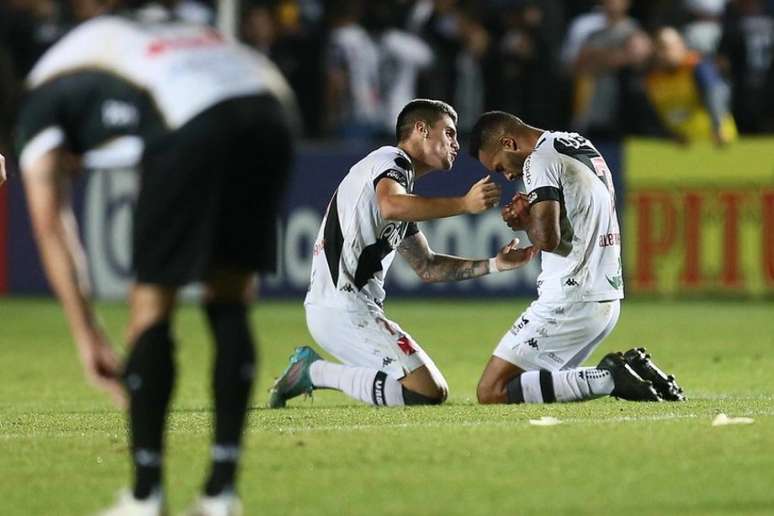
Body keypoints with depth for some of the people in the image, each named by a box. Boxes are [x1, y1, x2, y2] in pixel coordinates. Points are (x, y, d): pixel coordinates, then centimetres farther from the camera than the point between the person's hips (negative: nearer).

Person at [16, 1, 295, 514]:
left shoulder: (45, 91, 26)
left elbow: (49, 221, 19)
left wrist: (87, 336, 20)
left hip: (191, 122, -5)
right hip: (265, 105, 5)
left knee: (152, 305, 8)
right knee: (230, 301, 16)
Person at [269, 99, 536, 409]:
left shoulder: (402, 181, 27)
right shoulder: (390, 160, -3)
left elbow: (427, 267, 29)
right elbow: (390, 206, -28)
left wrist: (494, 265, 20)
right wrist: (464, 204, -30)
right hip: (343, 307, -10)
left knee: (434, 391, 5)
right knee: (428, 393, -18)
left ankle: (313, 371, 7)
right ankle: (316, 372, -8)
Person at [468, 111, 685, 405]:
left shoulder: (540, 162, -11)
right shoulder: (583, 146, 17)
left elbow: (547, 239, -20)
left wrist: (525, 221, 1)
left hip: (570, 301, -9)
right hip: (608, 299, 9)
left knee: (492, 392, -8)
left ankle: (609, 379, -14)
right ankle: (629, 369, 5)